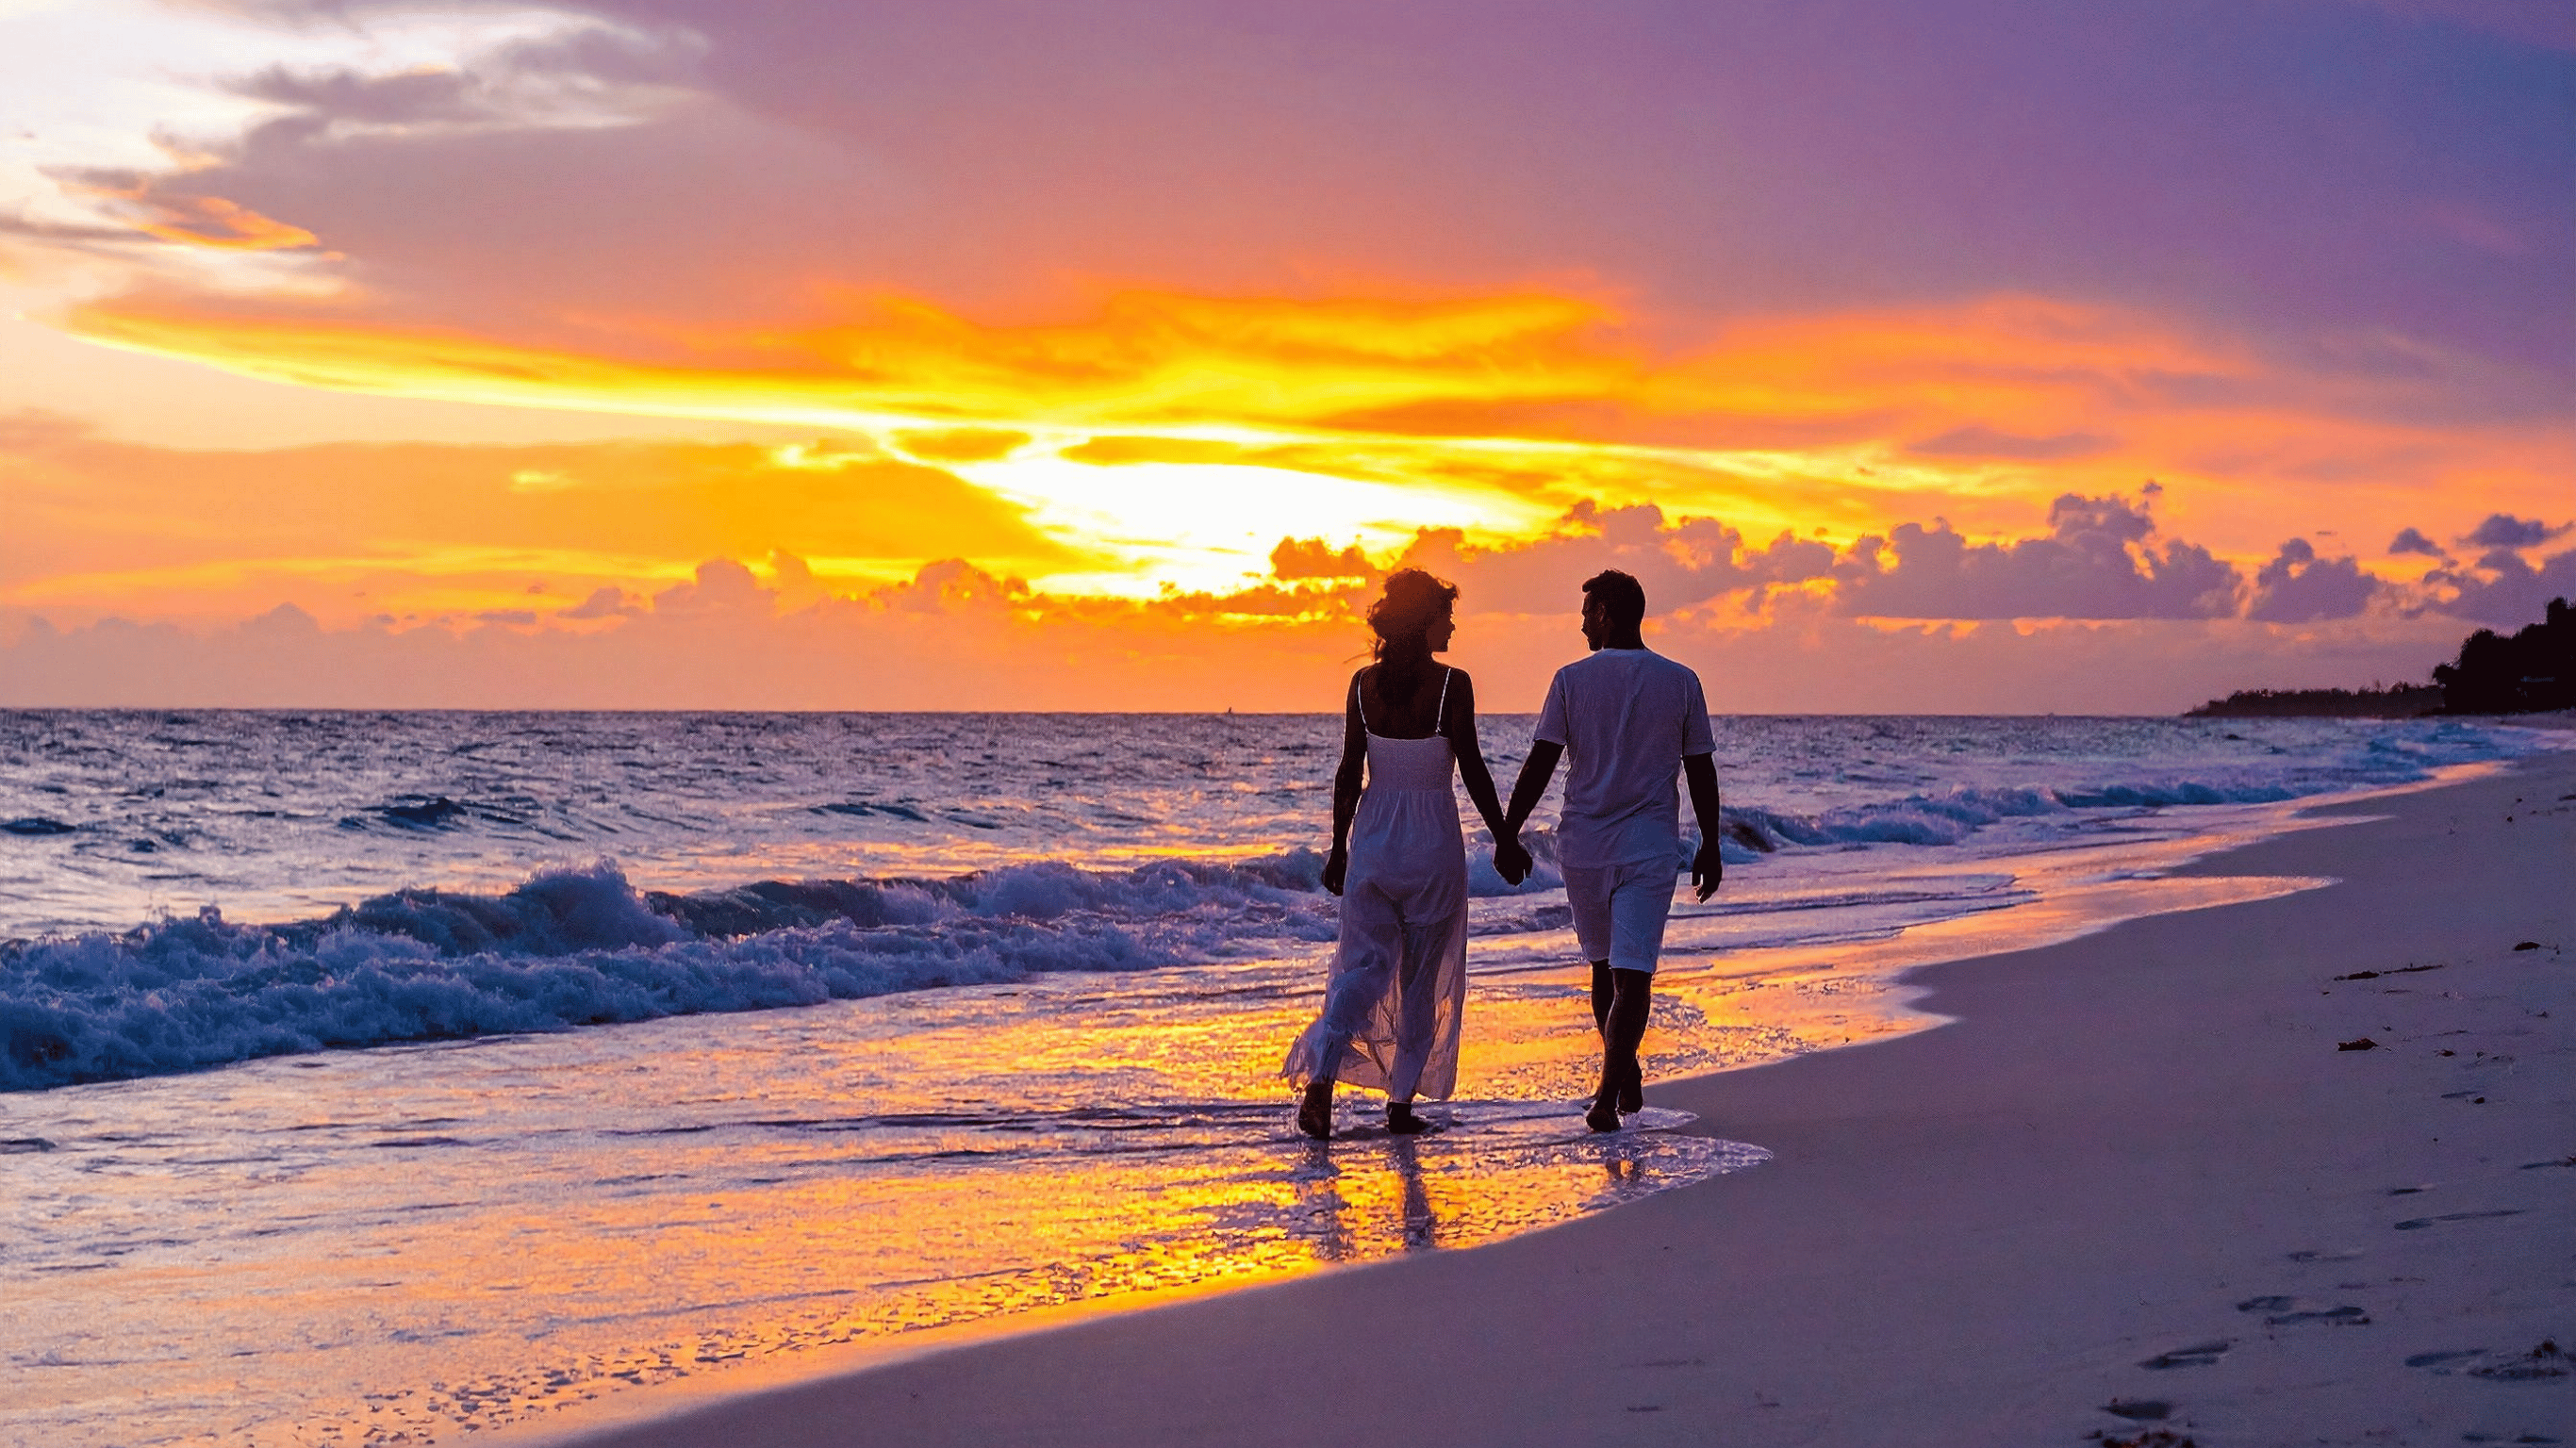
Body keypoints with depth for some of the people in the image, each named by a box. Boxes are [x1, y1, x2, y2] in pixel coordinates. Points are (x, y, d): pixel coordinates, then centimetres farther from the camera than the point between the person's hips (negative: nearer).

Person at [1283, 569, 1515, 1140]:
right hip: (1434, 840, -3)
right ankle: (1401, 1103, 13)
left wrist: (1338, 849, 9)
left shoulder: (1363, 684, 0)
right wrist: (1504, 837, 1)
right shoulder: (1451, 684, -11)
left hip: (1372, 836, 3)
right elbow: (1472, 769, -9)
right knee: (1422, 978, 10)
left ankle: (1320, 1079, -15)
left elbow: (1349, 773, 2)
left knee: (1363, 967, 6)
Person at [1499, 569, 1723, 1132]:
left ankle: (1625, 1076, 30)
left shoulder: (1572, 680, -2)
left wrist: (1508, 835, 1)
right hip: (1651, 849, -1)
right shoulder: (1681, 683, 1)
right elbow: (1701, 773, 4)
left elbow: (1539, 765, -5)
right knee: (1632, 975, -5)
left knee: (1604, 966, 19)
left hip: (1583, 847, 1)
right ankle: (1609, 1094, -19)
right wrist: (1710, 847, 13)